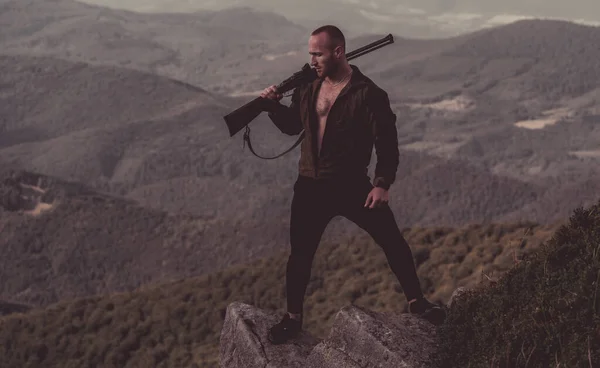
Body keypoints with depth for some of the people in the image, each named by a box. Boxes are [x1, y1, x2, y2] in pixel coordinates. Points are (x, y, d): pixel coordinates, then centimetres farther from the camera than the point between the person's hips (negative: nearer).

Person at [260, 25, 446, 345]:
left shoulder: (368, 94, -13)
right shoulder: (307, 87, 2)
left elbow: (387, 141, -11)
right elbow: (293, 125, 16)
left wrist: (383, 183, -19)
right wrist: (274, 106, -3)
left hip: (353, 185, -3)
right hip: (311, 187, 3)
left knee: (392, 241, 0)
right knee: (301, 254, 7)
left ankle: (415, 301, 17)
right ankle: (293, 317, 22)